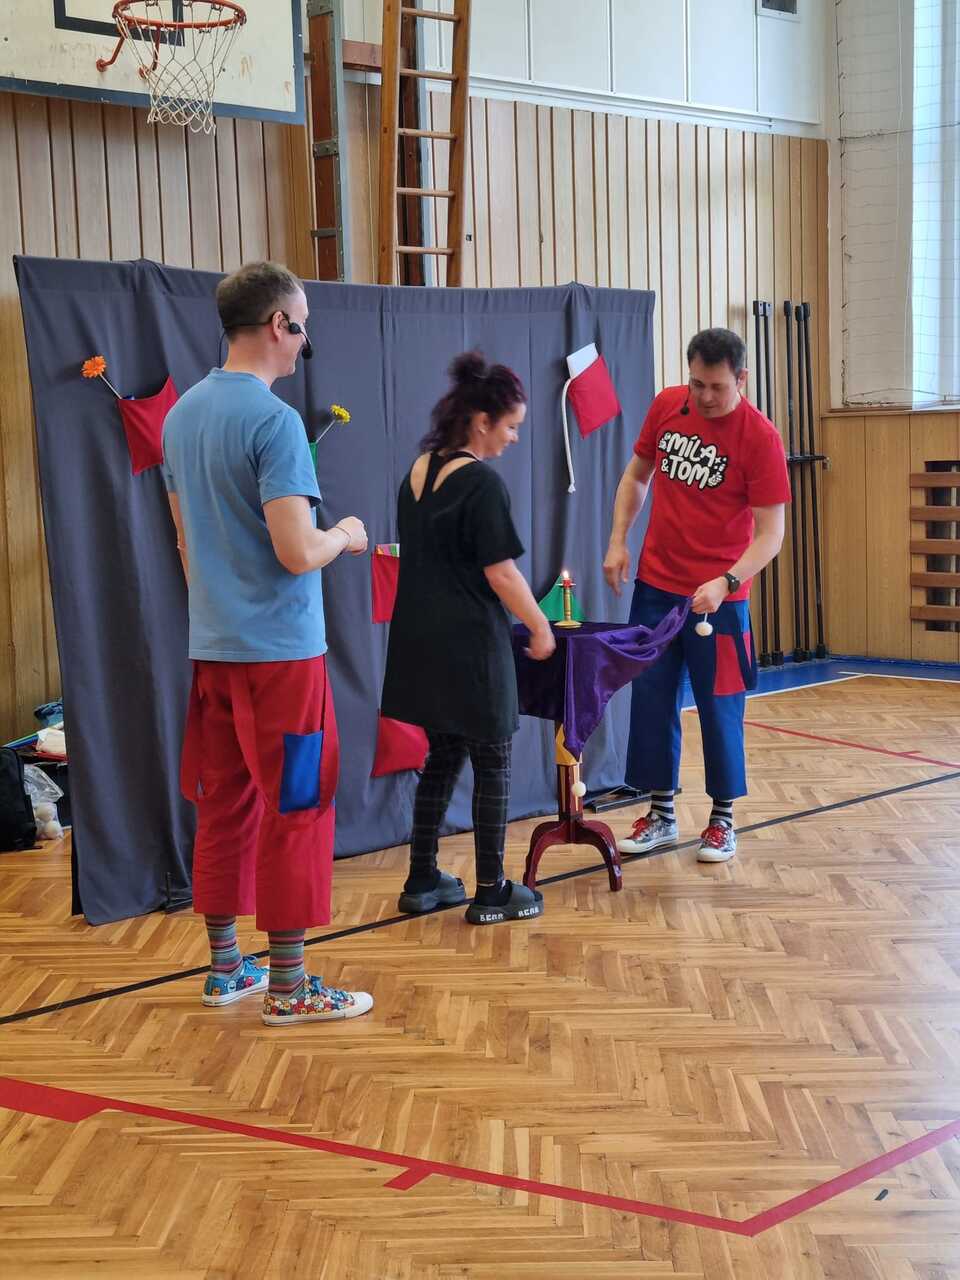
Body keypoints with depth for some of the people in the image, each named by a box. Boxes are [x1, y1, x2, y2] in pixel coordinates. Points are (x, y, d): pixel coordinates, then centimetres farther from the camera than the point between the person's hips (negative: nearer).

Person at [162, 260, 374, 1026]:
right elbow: (297, 552, -22)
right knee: (295, 811, 1)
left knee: (224, 804, 14)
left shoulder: (181, 415, 9)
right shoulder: (274, 420, -17)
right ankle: (288, 988, 7)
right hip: (280, 648, -8)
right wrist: (344, 536, -2)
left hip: (212, 646, 8)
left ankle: (225, 968, 24)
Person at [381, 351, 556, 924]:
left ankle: (423, 882, 23)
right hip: (470, 646, -8)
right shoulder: (482, 483, -16)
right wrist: (541, 626, -4)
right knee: (493, 764, 5)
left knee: (443, 757, 18)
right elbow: (501, 573, -16)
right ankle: (492, 893, 12)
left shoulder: (418, 473, 8)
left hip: (422, 642, 8)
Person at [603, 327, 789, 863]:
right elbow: (637, 475, 13)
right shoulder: (666, 406, -1)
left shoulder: (760, 437, -15)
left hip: (718, 596, -4)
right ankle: (662, 815, 21)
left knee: (719, 707, 4)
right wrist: (618, 541, 2)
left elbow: (770, 533, -15)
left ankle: (723, 820, 19)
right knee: (652, 699, 9)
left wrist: (726, 583, -28)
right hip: (655, 583, 4)